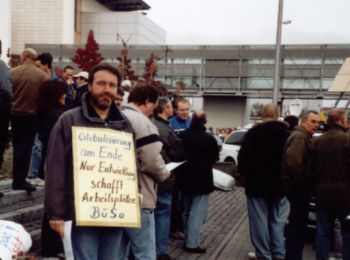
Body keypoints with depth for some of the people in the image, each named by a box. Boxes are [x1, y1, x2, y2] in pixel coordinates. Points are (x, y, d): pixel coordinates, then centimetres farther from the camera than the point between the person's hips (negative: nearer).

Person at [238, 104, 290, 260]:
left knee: (260, 222, 3)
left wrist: (245, 175, 7)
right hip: (279, 185, 4)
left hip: (257, 184, -4)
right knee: (277, 221, 12)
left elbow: (243, 159, -9)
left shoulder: (253, 133, -11)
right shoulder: (287, 134, 1)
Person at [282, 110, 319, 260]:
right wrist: (304, 182, -19)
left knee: (296, 223, 19)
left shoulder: (303, 136, 17)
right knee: (298, 224, -3)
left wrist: (305, 183, 11)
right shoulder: (300, 136, -16)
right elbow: (294, 162, -28)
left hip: (297, 185, 11)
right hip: (297, 186, -11)